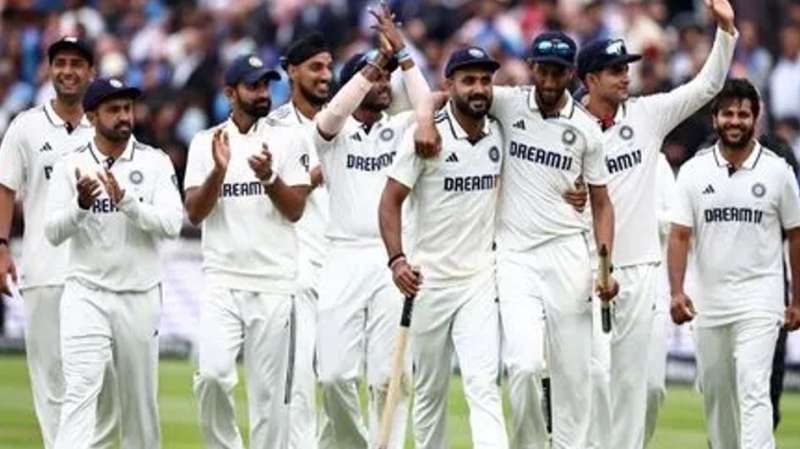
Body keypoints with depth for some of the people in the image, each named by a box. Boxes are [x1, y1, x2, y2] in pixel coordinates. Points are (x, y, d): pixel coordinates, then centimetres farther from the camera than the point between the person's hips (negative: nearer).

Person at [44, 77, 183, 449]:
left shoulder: (155, 163, 2)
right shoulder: (71, 166, 2)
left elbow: (171, 224, -10)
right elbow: (53, 232, -6)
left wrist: (125, 200, -24)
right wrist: (81, 204, -24)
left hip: (140, 296, 1)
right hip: (86, 294, -1)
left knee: (140, 398, 9)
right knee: (80, 390, -14)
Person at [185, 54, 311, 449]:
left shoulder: (287, 141, 6)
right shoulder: (206, 143, 7)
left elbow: (296, 210, -2)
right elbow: (194, 213, -2)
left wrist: (268, 177, -19)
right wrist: (219, 170, -17)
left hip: (274, 285, 0)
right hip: (222, 282, 0)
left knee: (269, 392, 0)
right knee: (212, 374, -16)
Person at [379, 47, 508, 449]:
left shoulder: (498, 134, 4)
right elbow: (391, 201, -7)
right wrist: (397, 259, -19)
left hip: (480, 280, 2)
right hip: (430, 280, -2)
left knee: (483, 383, -12)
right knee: (430, 389, 9)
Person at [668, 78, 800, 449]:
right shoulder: (694, 171, 3)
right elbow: (679, 235, -2)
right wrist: (676, 291, -15)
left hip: (759, 298, -3)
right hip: (709, 300, 3)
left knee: (753, 390, -15)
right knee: (714, 391, 12)